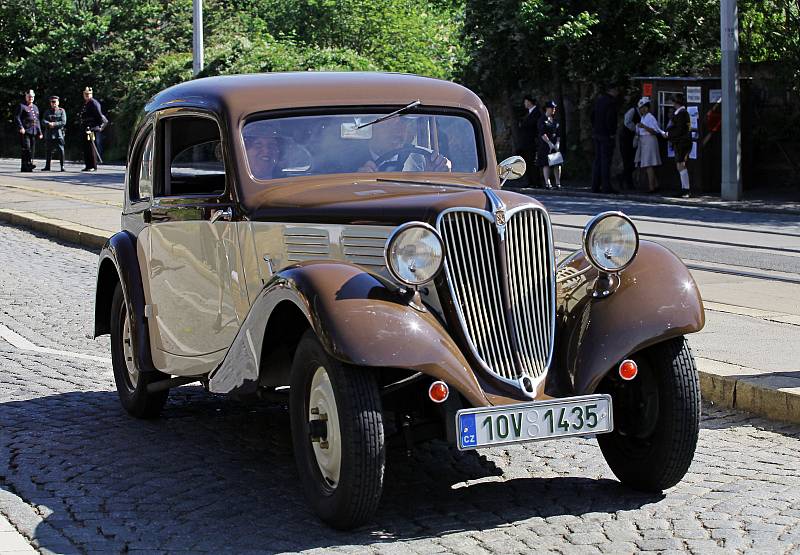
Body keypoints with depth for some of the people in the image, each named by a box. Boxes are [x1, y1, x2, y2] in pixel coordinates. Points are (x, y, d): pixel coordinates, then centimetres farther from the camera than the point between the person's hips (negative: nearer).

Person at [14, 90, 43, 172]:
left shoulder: (35, 107, 22)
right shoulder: (22, 106, 1)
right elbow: (17, 118, -8)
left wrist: (39, 132, 20)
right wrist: (21, 127, -22)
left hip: (34, 132, 7)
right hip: (25, 131, -7)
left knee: (32, 150, 4)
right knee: (26, 148, -14)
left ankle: (28, 167, 7)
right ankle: (25, 165, -16)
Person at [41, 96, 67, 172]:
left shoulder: (62, 111, 5)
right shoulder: (47, 111, 14)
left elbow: (63, 122, -6)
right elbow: (43, 121, 2)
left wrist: (54, 124, -15)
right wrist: (49, 124, -18)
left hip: (58, 134, -3)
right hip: (49, 134, 3)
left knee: (61, 150, -10)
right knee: (48, 151, 8)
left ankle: (62, 166, -6)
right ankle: (47, 166, 16)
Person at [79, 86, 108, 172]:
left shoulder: (94, 103, -7)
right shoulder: (85, 104, 19)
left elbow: (99, 115, -13)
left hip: (93, 130, -9)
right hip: (86, 129, 9)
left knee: (92, 148, -10)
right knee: (86, 148, 9)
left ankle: (93, 166, -8)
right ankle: (88, 166, 14)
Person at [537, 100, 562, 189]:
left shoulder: (555, 120, 14)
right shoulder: (542, 120, -3)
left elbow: (558, 133, 13)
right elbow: (542, 134, -11)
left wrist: (558, 143, -3)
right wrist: (550, 143, -17)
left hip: (555, 144, 5)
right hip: (545, 144, -5)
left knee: (557, 164, -1)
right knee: (546, 164, -7)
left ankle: (558, 183, 0)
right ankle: (547, 183, -6)